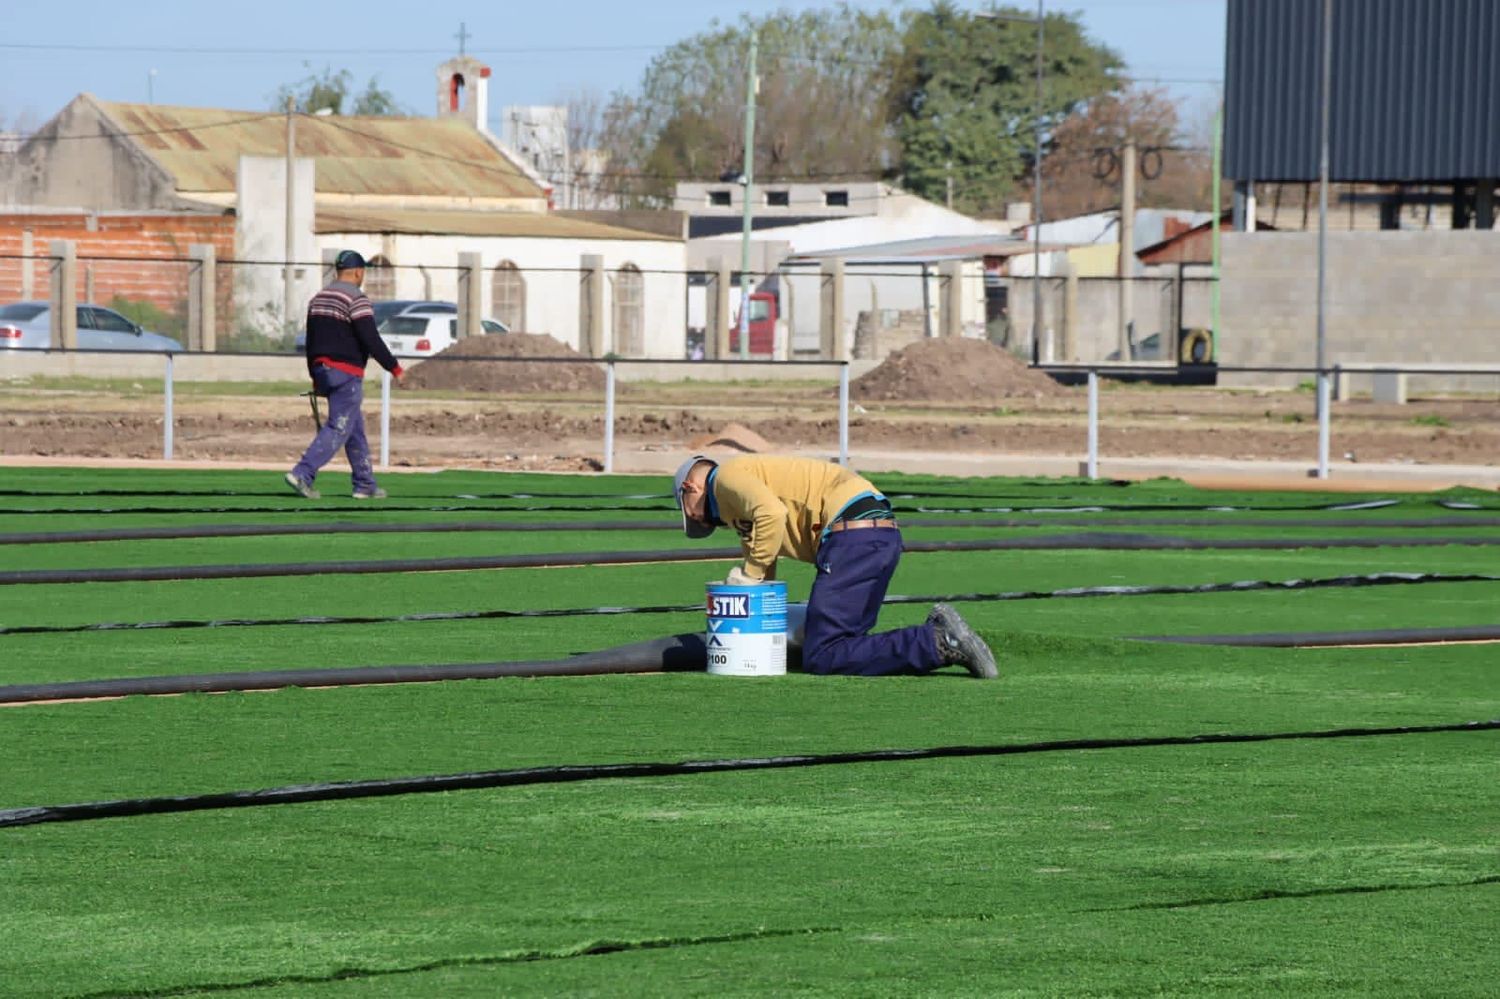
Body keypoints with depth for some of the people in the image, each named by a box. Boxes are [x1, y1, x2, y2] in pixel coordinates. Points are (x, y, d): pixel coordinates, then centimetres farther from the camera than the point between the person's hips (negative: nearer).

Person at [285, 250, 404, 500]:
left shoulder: (318, 299, 13)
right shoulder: (356, 299, -13)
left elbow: (311, 341, 17)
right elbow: (371, 339, -18)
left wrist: (315, 377, 23)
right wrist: (394, 367, -10)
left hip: (323, 369, 9)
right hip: (346, 373, -9)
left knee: (355, 430, 15)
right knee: (338, 429, -9)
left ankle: (365, 484, 17)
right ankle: (302, 474, -20)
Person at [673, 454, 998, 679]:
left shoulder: (727, 476, 3)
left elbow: (771, 514, -19)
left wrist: (749, 574, -7)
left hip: (853, 531, -10)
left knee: (821, 658, -10)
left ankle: (938, 643, -18)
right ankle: (936, 635, -2)